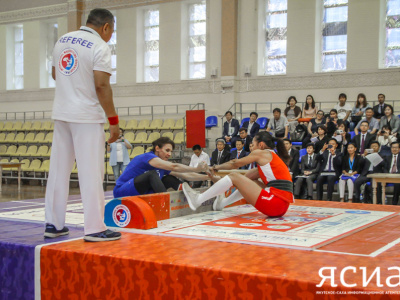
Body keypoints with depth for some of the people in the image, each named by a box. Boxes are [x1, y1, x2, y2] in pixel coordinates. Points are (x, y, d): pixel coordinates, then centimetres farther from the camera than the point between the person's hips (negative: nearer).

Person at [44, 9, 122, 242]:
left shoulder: (62, 41, 12)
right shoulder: (100, 47, -10)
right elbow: (102, 86, -17)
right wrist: (114, 121, -13)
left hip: (61, 114, 7)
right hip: (86, 117, -7)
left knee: (59, 170, 11)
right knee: (91, 173, -3)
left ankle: (53, 224, 17)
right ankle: (95, 229, -1)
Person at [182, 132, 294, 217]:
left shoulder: (261, 153, 1)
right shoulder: (274, 156, 26)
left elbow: (235, 163, 10)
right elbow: (249, 175, 27)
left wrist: (216, 167, 26)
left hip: (273, 204, -9)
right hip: (282, 208, 9)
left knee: (234, 177, -2)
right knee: (249, 181, 30)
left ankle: (198, 200, 3)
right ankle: (222, 203, 37)